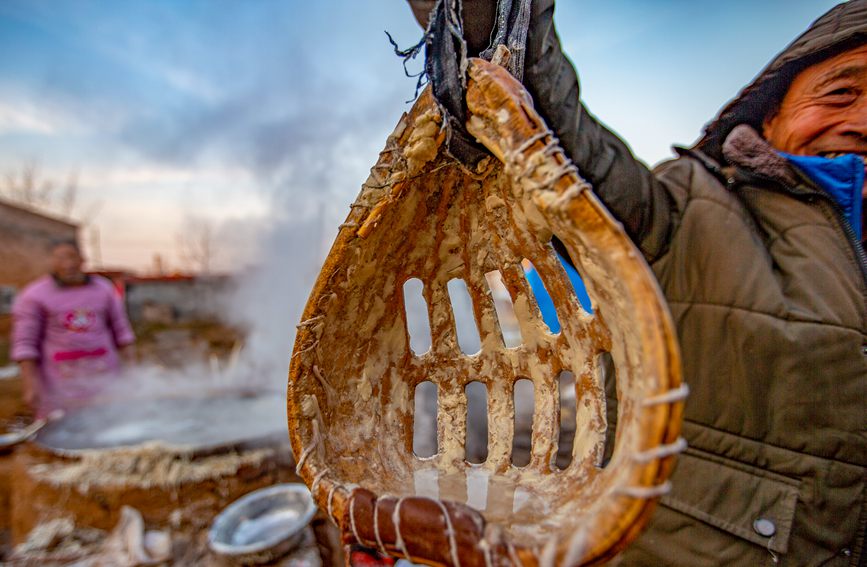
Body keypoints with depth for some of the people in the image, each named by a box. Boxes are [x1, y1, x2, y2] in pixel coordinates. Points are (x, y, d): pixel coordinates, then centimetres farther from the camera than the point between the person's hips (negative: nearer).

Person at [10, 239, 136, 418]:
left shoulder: (104, 289, 4)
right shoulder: (34, 295, -3)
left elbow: (120, 329, 9)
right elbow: (24, 344, -4)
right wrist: (30, 383, -11)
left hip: (102, 375, 2)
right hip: (59, 381, -2)